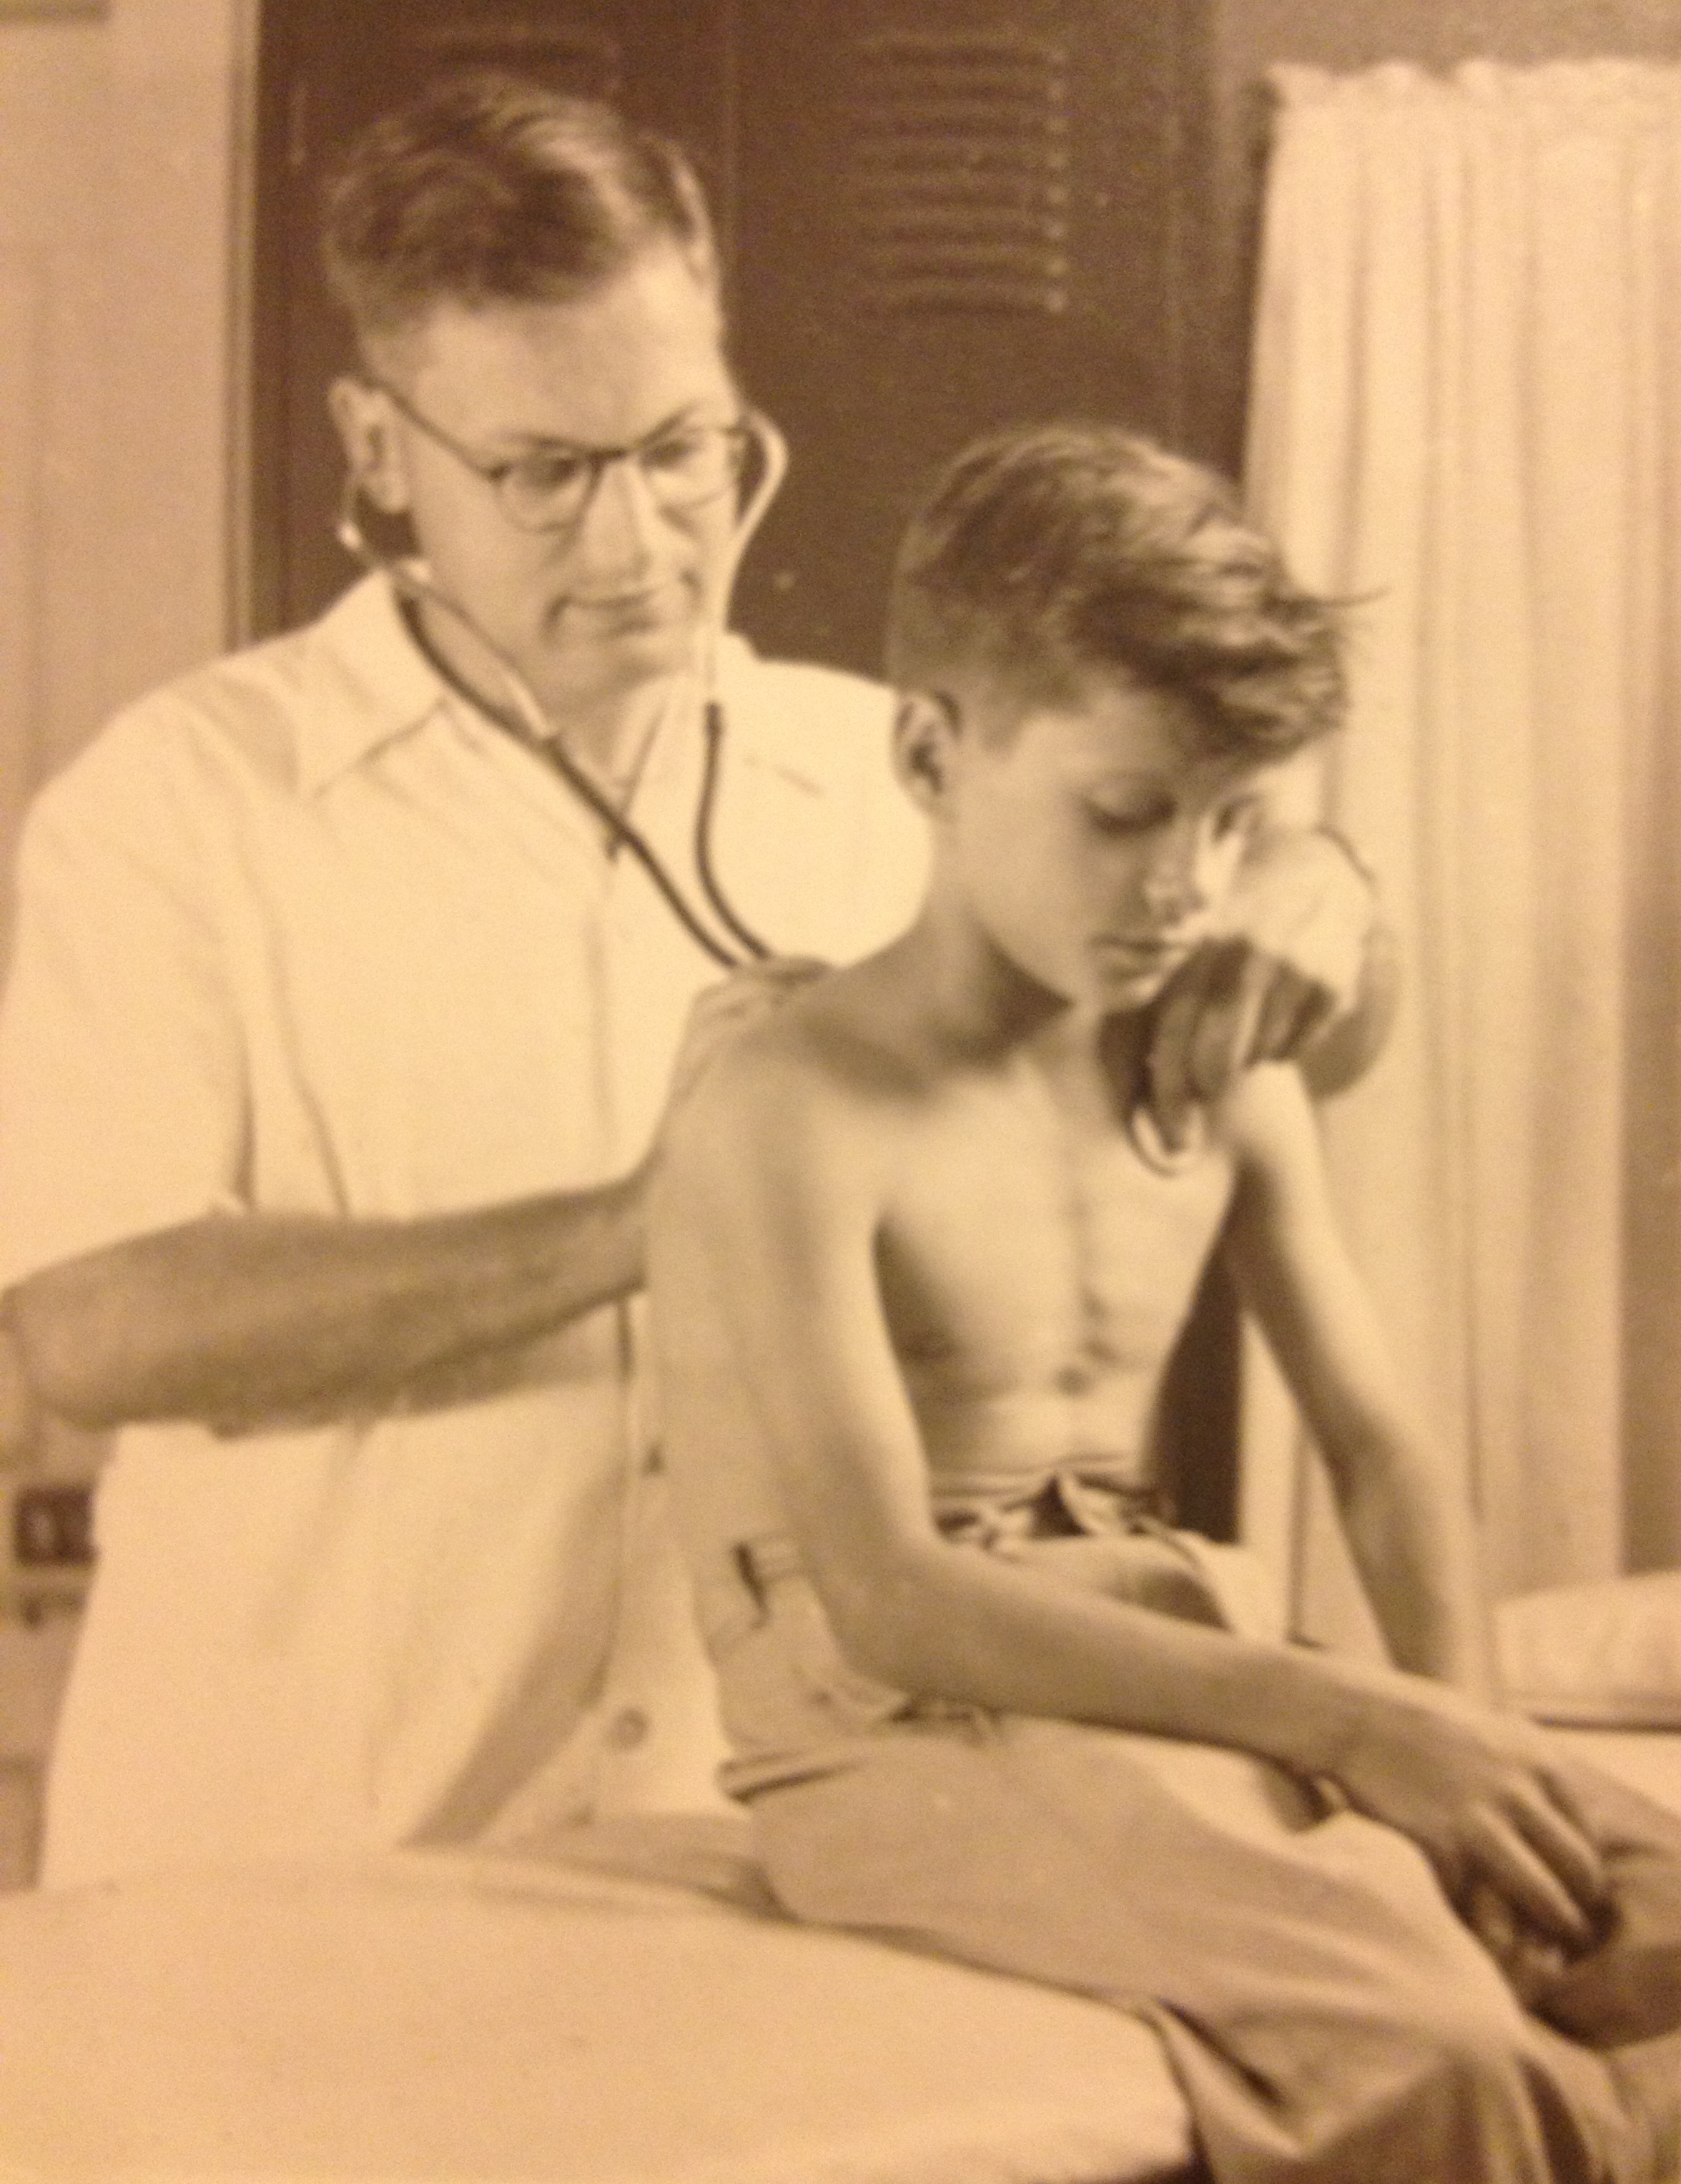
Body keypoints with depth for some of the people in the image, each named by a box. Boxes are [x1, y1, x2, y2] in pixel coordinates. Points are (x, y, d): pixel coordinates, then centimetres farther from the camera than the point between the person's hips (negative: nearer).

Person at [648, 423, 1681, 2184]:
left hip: (1201, 1686, 7)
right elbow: (893, 1602, -18)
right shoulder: (794, 1114, -11)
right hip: (908, 1733, -6)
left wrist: (1456, 1717, -9)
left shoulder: (1225, 1075, 11)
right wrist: (1345, 1719, -22)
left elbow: (1379, 1452, 12)